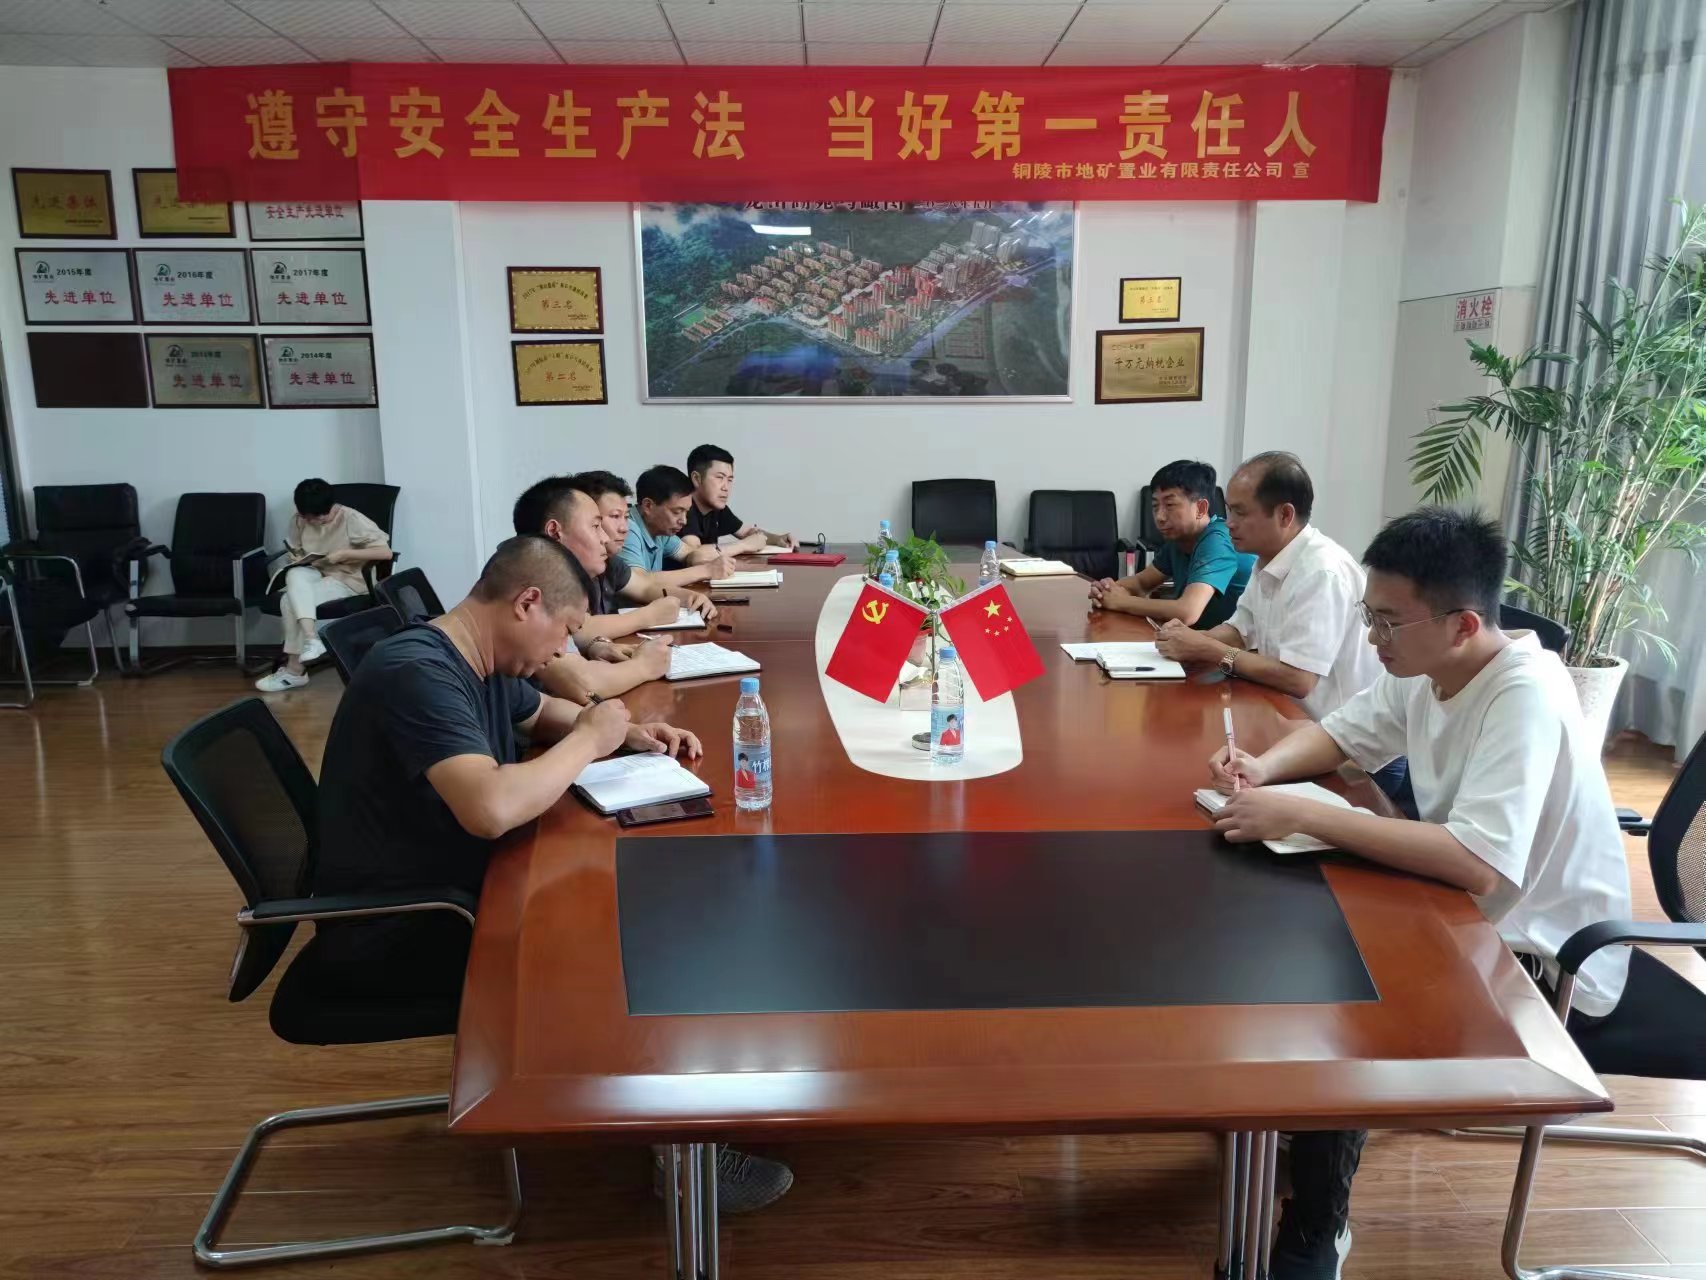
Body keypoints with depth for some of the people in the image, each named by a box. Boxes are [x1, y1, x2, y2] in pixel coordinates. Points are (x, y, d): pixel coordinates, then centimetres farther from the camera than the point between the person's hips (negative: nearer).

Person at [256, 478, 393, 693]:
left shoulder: (351, 519, -15)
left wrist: (344, 554, -23)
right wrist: (297, 557, -5)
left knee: (290, 601, -28)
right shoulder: (299, 520, 1)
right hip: (313, 573, 5)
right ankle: (311, 639, -41)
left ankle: (294, 671, -20)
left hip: (346, 579, -5)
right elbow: (293, 549, 19)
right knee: (295, 575, -32)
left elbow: (386, 552, -20)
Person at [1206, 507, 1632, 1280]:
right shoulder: (1422, 669, -5)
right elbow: (1338, 735, 9)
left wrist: (1300, 816, -39)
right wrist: (1266, 768, -13)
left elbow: (1477, 866, -40)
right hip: (1470, 913, 8)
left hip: (1543, 954, -8)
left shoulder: (1525, 699, -29)